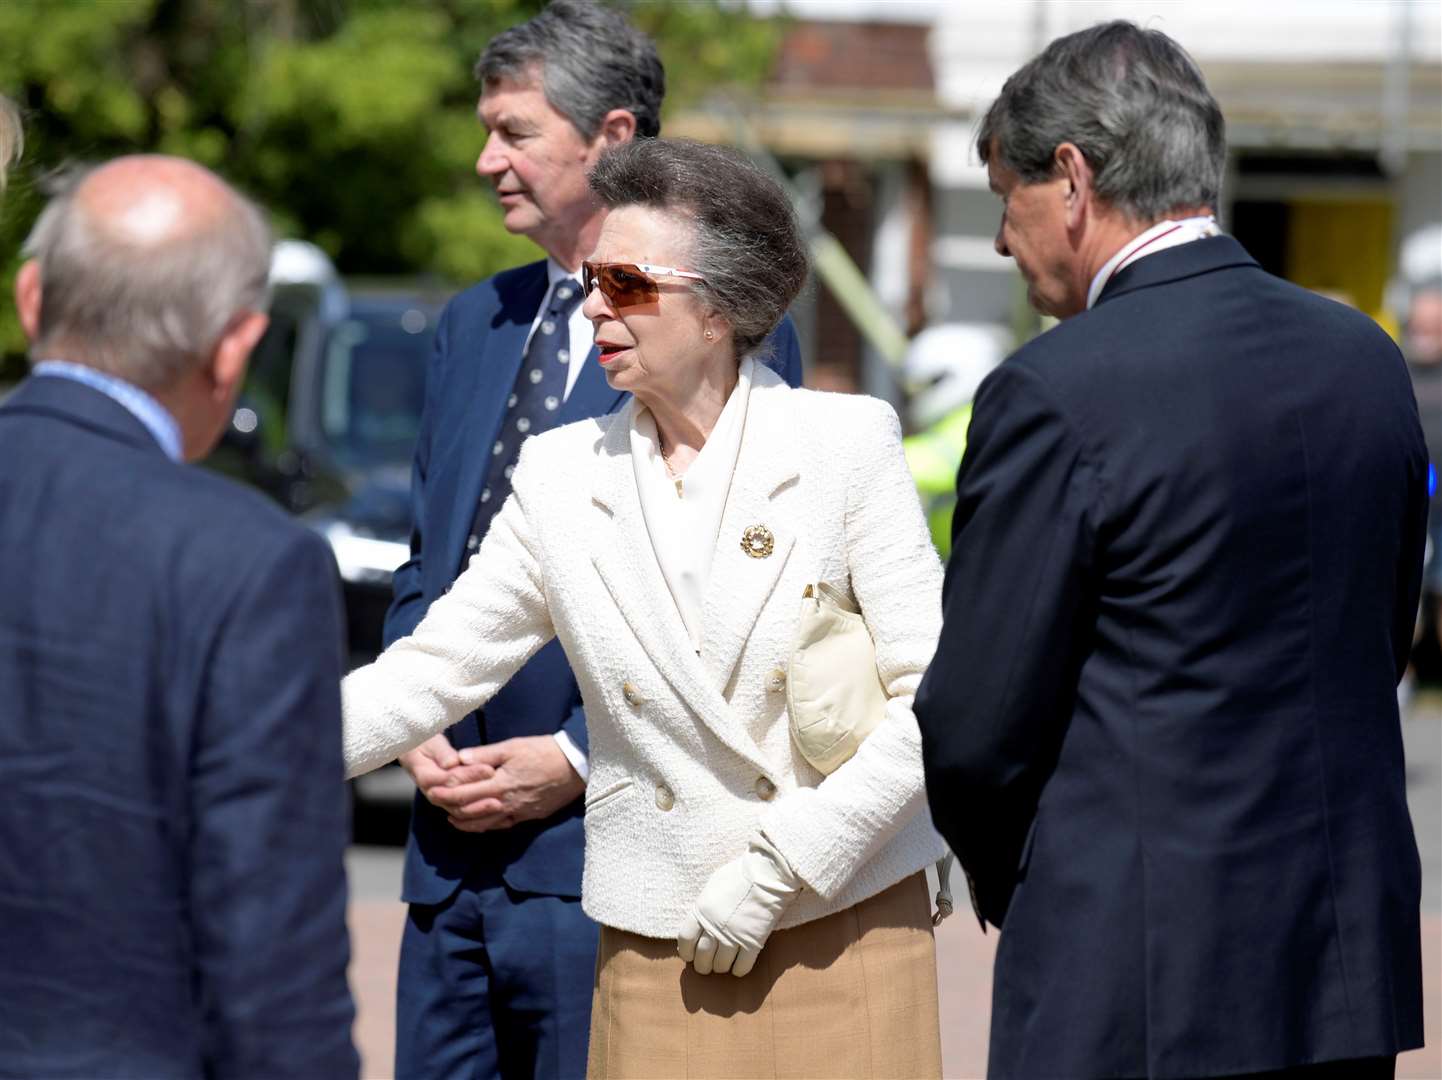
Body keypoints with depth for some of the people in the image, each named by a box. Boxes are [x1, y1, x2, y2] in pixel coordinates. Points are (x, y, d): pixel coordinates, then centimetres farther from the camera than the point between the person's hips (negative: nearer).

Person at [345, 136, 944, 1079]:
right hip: (661, 950, 2)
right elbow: (431, 673, 6)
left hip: (849, 923, -2)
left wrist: (779, 864, -12)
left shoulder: (848, 443, -4)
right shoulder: (561, 474, 5)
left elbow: (934, 696, -7)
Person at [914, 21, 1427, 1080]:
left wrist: (1009, 876, 9)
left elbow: (974, 733, -10)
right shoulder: (1365, 357, 7)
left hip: (1140, 982, -7)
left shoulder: (1055, 395, -14)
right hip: (1353, 958, 7)